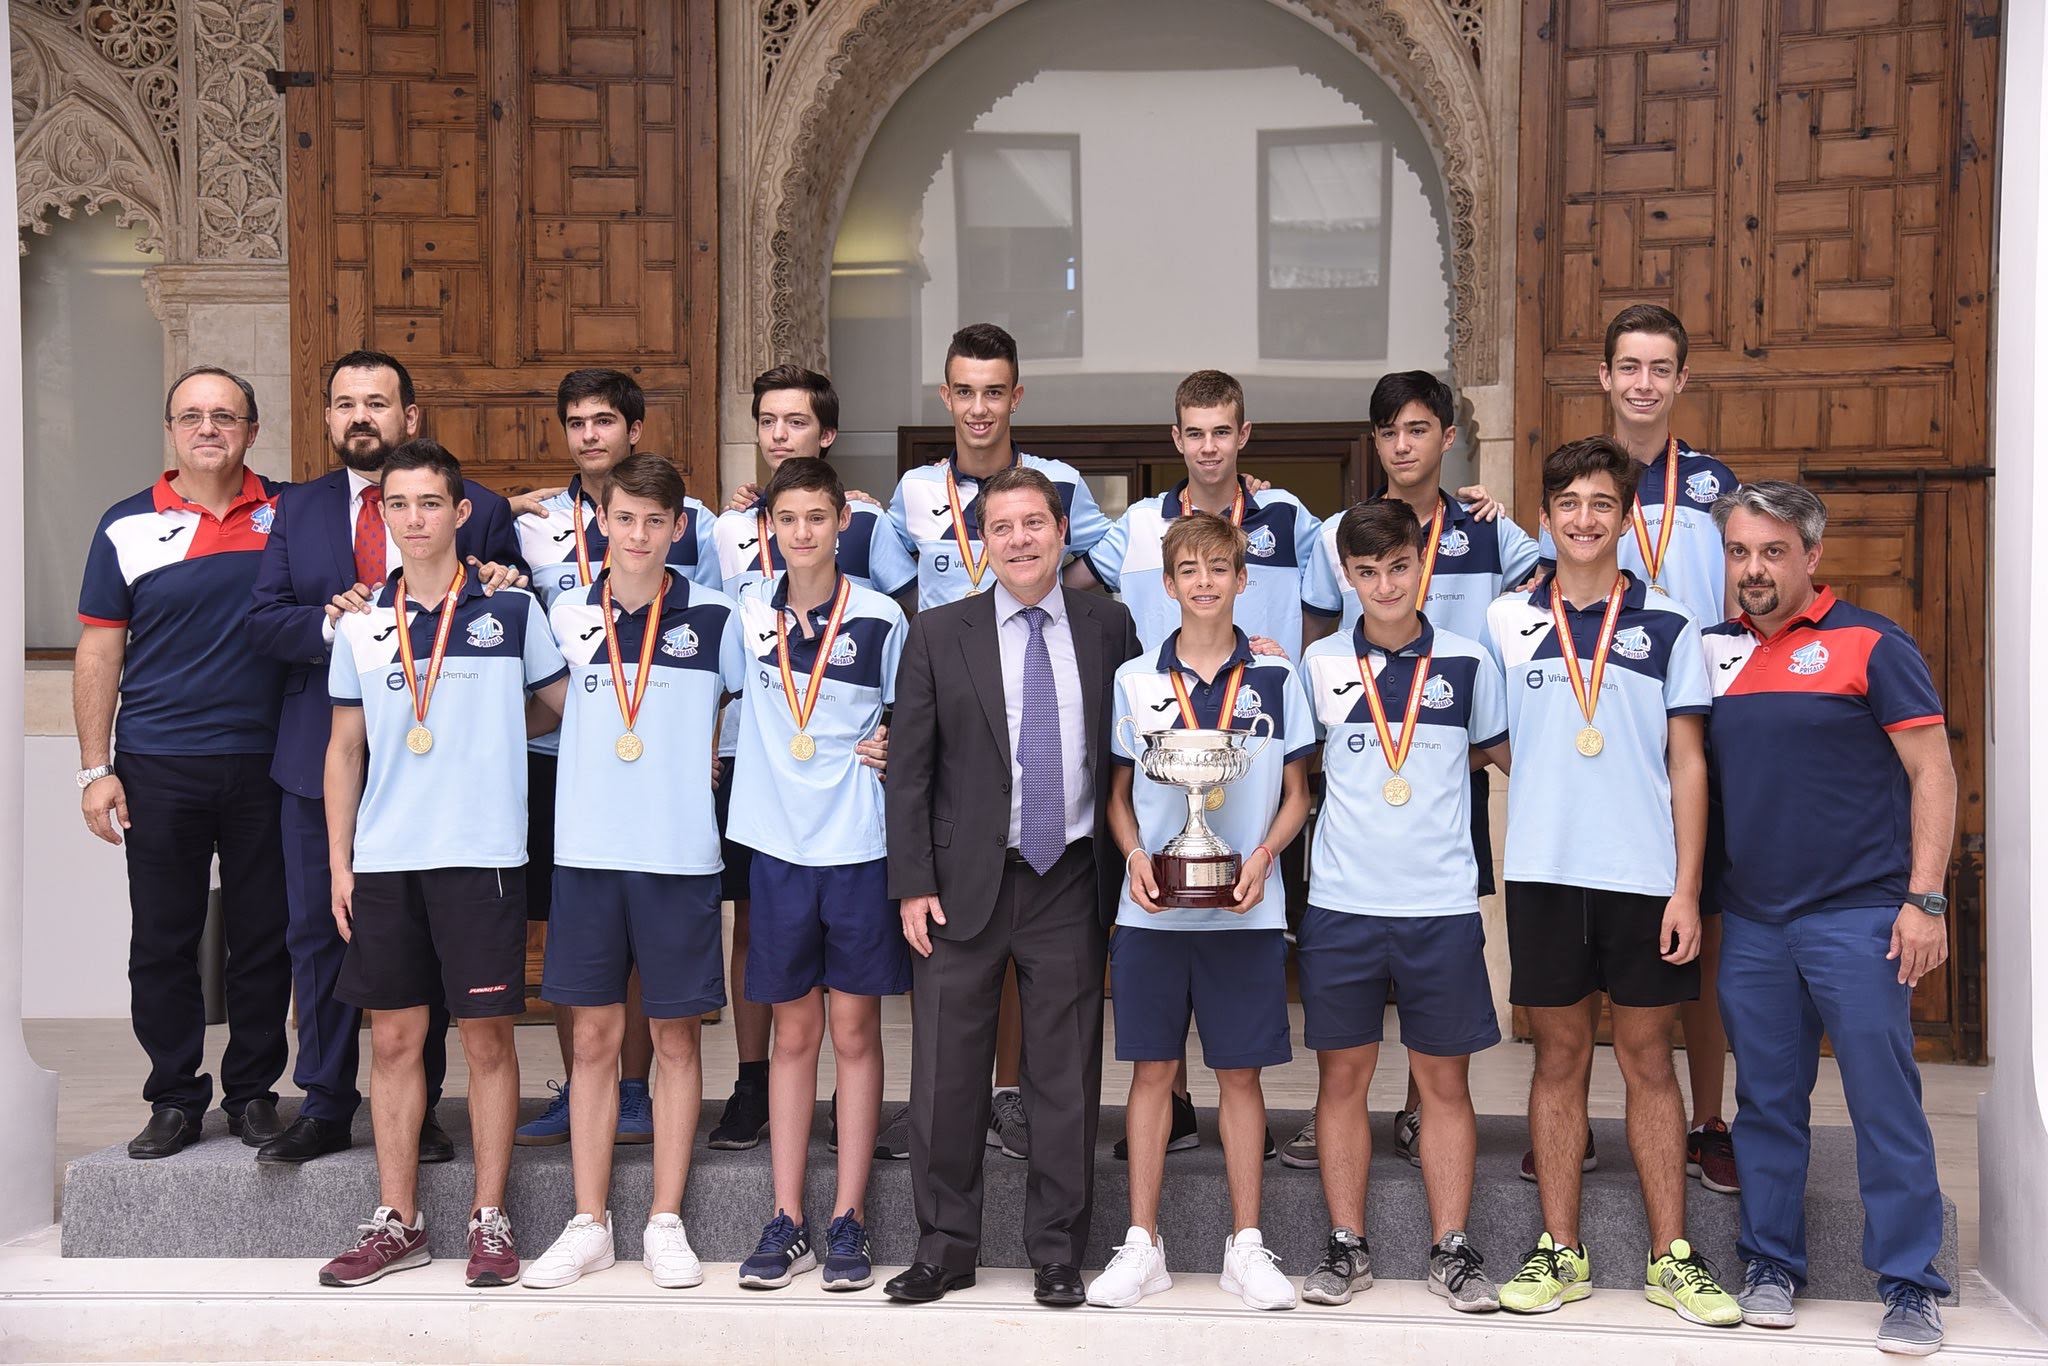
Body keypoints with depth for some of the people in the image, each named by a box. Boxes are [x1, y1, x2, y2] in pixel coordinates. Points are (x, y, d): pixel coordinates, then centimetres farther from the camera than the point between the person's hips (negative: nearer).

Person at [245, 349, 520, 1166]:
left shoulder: (478, 510, 2)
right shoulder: (297, 509, 10)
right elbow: (262, 622, 2)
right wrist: (333, 626, -16)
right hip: (320, 755, 3)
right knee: (318, 935, 8)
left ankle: (417, 1110, 17)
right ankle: (325, 1107, 19)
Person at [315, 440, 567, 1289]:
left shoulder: (511, 609, 1)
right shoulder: (360, 624, 9)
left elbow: (573, 710, 10)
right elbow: (345, 748, 13)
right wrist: (338, 861, 9)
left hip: (481, 855, -3)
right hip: (383, 861, 3)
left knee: (487, 1037, 1)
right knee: (394, 1038, 8)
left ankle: (490, 1221, 12)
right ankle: (396, 1223, 18)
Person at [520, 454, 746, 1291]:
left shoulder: (714, 619, -1)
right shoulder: (568, 615, 5)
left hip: (680, 855, -2)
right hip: (586, 852, 2)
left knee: (675, 1038, 5)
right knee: (594, 1037, 7)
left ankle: (666, 1223, 14)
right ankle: (589, 1224, 15)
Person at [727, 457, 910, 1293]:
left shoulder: (880, 621, -3)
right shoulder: (746, 614, 3)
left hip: (860, 846, -2)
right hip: (780, 845, 2)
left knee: (854, 1031, 4)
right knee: (794, 1033, 8)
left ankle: (849, 1222, 12)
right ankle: (786, 1223, 14)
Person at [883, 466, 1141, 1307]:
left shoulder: (1108, 627, 5)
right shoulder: (938, 635, 3)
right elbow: (910, 768, 1)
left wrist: (1128, 865, 4)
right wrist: (913, 884, -5)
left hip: (1071, 882, 1)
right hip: (965, 883, 0)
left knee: (1066, 1078, 6)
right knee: (947, 1075, 5)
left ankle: (1057, 1252, 19)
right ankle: (946, 1246, 20)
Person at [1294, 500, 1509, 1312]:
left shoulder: (1467, 661, 2)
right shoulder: (1318, 665, 4)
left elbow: (1504, 753, 14)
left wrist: (1449, 763, 1)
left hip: (1441, 906, 0)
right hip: (1340, 903, 1)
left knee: (1445, 1080, 6)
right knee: (1342, 1075, 6)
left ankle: (1452, 1250, 16)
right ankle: (1346, 1248, 17)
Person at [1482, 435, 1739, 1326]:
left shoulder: (1667, 626, 3)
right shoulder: (1506, 621, 6)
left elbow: (1687, 765, 1)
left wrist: (1686, 889, -5)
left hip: (1644, 876, -1)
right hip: (1543, 874, 1)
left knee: (1648, 1060, 6)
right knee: (1560, 1058, 7)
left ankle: (1671, 1258, 14)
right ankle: (1560, 1253, 15)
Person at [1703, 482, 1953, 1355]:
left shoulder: (1870, 645, -4)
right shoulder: (1713, 652, 9)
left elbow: (1932, 773, -5)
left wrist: (1924, 898, -11)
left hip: (1857, 916, -4)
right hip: (1751, 919, 4)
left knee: (1885, 1103, 1)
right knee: (1766, 1102, 12)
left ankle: (1910, 1285, 11)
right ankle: (1770, 1264, 23)